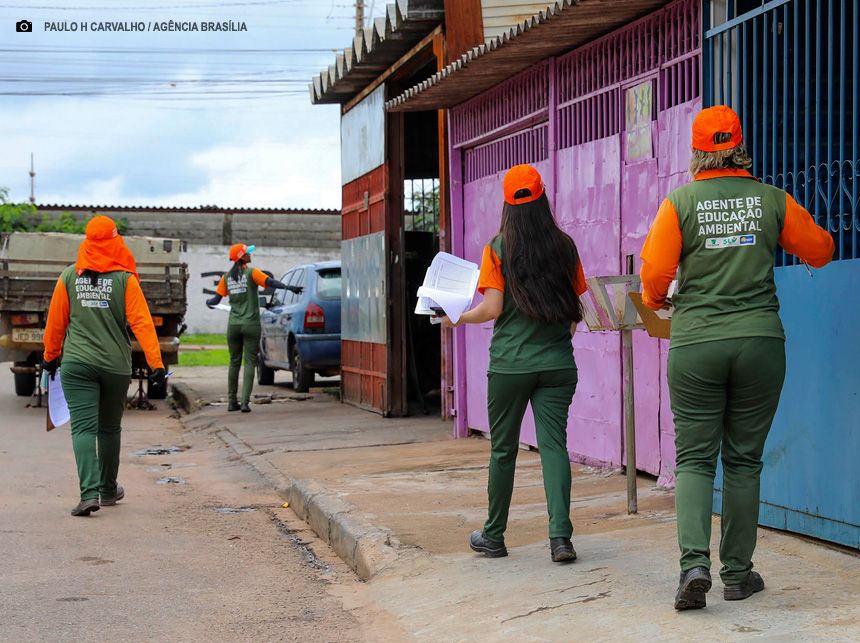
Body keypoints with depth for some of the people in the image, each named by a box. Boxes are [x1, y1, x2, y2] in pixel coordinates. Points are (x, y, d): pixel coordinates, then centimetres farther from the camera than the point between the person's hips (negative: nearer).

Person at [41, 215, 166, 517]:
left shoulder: (69, 277, 1)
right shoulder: (125, 278, -5)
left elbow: (55, 322, 8)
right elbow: (141, 322, -10)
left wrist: (50, 356, 22)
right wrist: (156, 364, -11)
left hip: (76, 364, 0)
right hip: (116, 366, 0)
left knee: (83, 427, -5)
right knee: (109, 429, 16)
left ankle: (90, 492, -21)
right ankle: (108, 490, 30)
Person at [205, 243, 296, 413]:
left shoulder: (226, 277, 5)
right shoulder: (251, 273, -7)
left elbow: (216, 300, 6)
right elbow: (270, 282, -21)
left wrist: (208, 302, 28)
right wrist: (289, 287, -28)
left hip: (233, 325, 4)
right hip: (251, 324, -4)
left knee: (234, 363, 13)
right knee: (249, 363, -1)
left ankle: (232, 402, 17)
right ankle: (245, 402, -9)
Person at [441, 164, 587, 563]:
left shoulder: (498, 249, -5)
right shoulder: (564, 246, 4)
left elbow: (492, 308, -10)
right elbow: (577, 307, 8)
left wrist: (458, 319, 7)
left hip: (510, 363, -2)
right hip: (558, 362, 2)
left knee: (503, 449, 9)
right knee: (554, 444, 0)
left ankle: (493, 537, 19)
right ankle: (560, 536, -11)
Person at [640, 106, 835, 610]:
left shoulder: (680, 203, -4)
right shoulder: (773, 200, 2)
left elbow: (655, 272, -6)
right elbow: (821, 251, 13)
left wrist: (656, 300, 16)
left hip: (695, 345, -1)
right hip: (760, 341, 1)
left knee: (694, 458, 5)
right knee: (744, 460, 10)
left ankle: (694, 562, -13)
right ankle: (738, 573, 15)